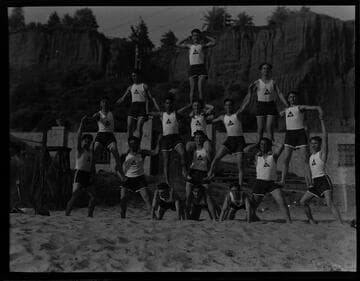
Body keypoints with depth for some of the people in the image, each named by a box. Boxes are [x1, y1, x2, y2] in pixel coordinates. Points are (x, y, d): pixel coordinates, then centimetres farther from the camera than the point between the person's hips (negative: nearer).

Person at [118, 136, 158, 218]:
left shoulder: (142, 153, -5)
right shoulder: (125, 156, -5)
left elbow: (155, 152, -15)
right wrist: (121, 175, -11)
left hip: (140, 178, -1)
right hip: (128, 178, 1)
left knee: (147, 198, -8)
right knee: (123, 198, -7)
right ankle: (122, 217, 5)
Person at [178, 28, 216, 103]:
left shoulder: (202, 45, 9)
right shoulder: (190, 45, 15)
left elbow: (214, 42, 5)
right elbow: (179, 45, 18)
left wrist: (205, 37, 13)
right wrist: (187, 38, 19)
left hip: (201, 67, -2)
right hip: (192, 68, 2)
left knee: (200, 88, -10)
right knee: (192, 89, 0)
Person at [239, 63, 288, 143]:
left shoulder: (273, 83, 7)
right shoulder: (257, 83, 3)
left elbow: (280, 94, 4)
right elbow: (248, 96, 3)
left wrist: (287, 106, -6)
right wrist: (241, 109, -2)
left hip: (271, 106, 0)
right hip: (260, 106, 0)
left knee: (269, 128, -8)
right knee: (260, 129, -3)